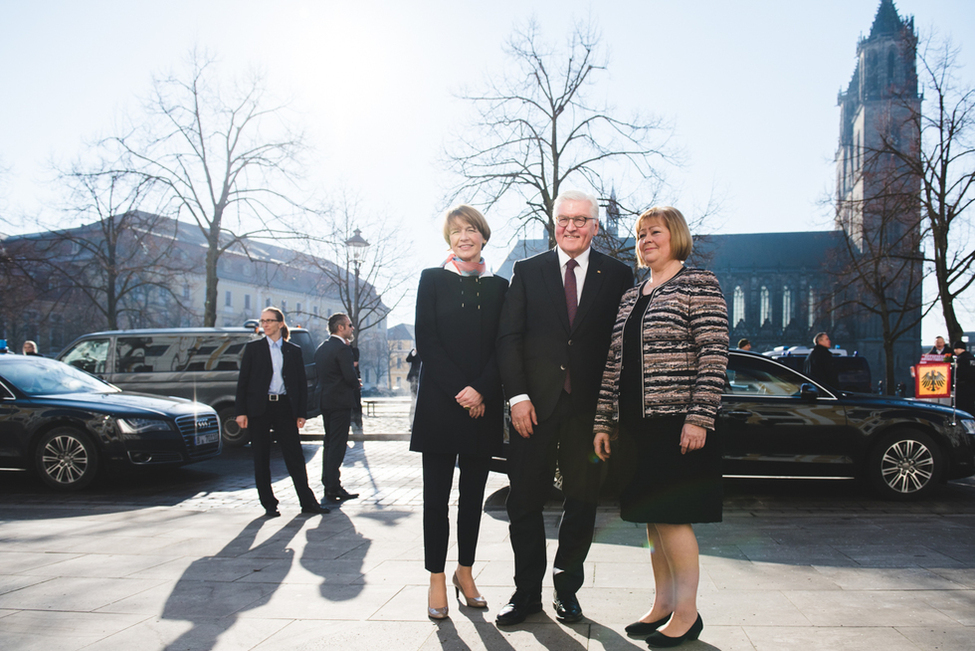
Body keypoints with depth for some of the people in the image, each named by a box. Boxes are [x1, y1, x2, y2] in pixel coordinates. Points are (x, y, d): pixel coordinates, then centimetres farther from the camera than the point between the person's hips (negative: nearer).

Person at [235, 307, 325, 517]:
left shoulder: (294, 351, 9)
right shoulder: (253, 348, 6)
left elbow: (301, 383, 9)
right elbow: (243, 380, 3)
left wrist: (301, 413, 3)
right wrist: (241, 411, -5)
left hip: (284, 407, 0)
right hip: (259, 408, 0)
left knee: (295, 456, -1)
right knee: (261, 458, 4)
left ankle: (307, 502, 5)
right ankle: (269, 504, 14)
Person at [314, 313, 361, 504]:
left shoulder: (322, 348, 12)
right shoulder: (342, 348, -16)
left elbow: (320, 371, 14)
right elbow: (351, 377, -21)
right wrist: (356, 384, 1)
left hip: (324, 400, 9)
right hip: (340, 401, -9)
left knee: (329, 443, 18)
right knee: (337, 445, -5)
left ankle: (328, 483, 26)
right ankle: (333, 490, -3)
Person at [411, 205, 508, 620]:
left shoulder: (499, 286, 11)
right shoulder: (432, 279, 6)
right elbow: (426, 341, -3)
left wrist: (480, 391, -10)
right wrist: (459, 391, -12)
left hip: (483, 404, 2)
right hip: (440, 400, -2)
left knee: (474, 493, 9)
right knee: (437, 494, 1)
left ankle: (465, 572, 21)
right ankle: (437, 580, 11)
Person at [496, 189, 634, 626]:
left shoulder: (618, 276, 6)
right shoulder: (527, 272, 7)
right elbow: (508, 338, 2)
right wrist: (517, 396, -8)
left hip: (589, 407, 0)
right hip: (535, 405, 0)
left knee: (582, 501, 9)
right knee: (525, 500, 4)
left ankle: (567, 587, 27)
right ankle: (527, 593, 20)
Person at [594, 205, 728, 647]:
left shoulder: (699, 284, -3)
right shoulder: (630, 296, 17)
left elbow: (714, 355, -11)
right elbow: (613, 363, 15)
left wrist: (699, 418, -18)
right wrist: (603, 423, 12)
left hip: (677, 423, -7)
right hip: (635, 425, 7)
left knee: (671, 516, -4)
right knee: (652, 518, 11)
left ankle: (687, 612, 11)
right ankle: (662, 605, 24)